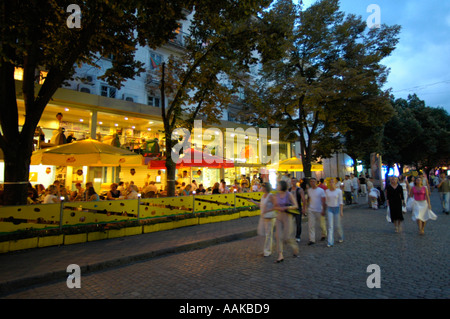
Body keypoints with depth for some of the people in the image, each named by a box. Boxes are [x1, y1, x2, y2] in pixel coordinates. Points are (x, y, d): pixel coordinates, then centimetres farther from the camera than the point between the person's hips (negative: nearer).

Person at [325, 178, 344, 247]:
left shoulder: (339, 191, -6)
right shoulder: (327, 191, 3)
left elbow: (341, 201, -6)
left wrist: (341, 211, -10)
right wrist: (326, 210, 9)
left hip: (337, 208, -2)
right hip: (329, 209, 2)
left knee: (338, 225, 9)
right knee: (330, 226, -5)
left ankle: (341, 237, 38)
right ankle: (330, 242, -4)